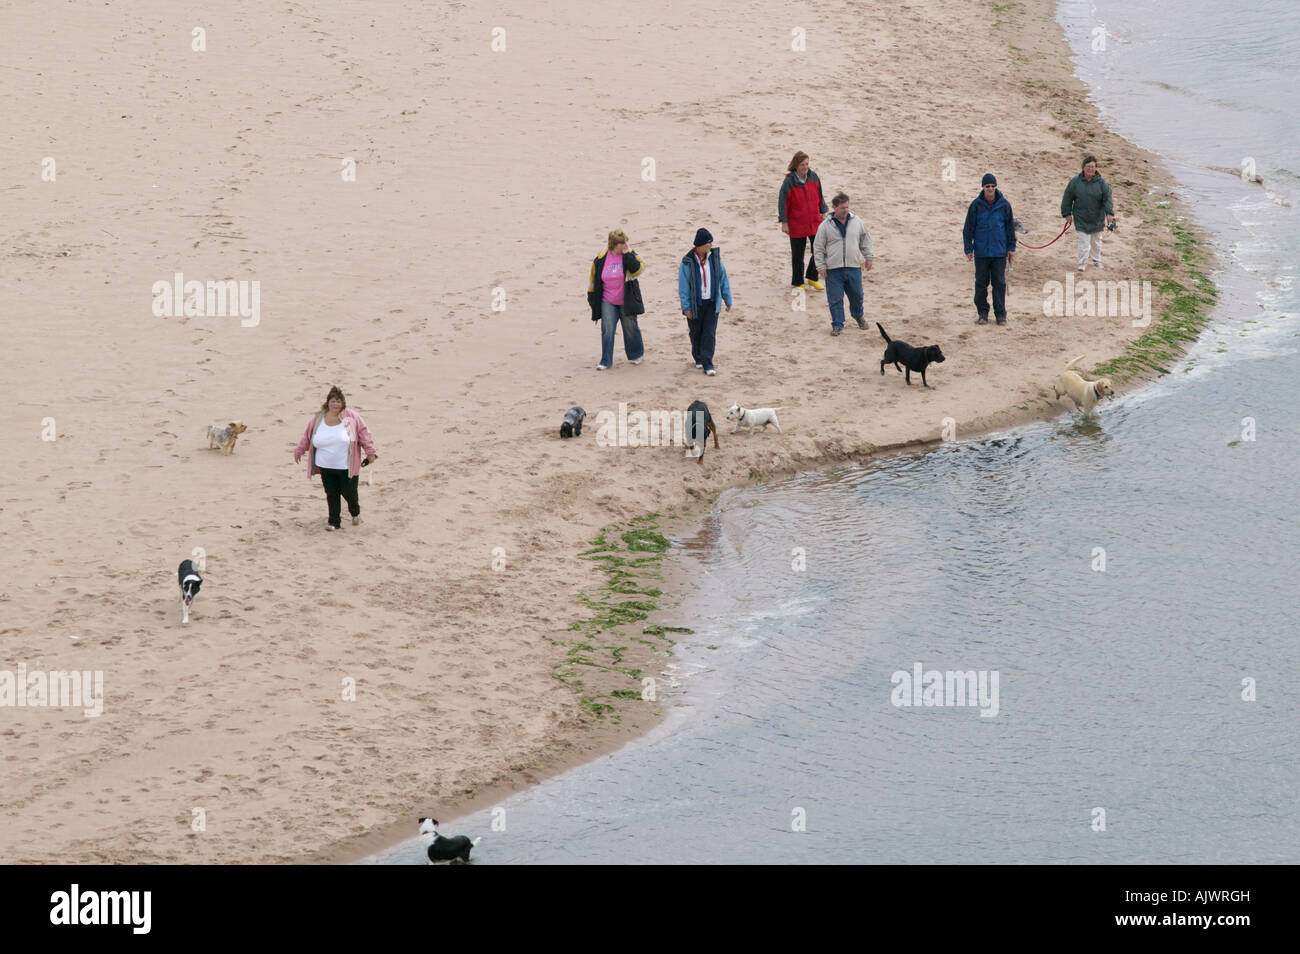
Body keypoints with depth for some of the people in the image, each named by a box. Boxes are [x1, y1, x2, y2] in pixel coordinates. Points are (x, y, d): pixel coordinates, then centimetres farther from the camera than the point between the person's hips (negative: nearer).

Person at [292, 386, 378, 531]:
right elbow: (307, 436, 14)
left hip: (346, 467, -2)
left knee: (348, 492, 1)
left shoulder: (352, 417, -6)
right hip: (326, 467, 2)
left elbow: (364, 432, -1)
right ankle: (334, 522, 15)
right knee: (331, 494, 4)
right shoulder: (318, 418, 2)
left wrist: (370, 451, -1)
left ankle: (355, 511, 33)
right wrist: (299, 450, 20)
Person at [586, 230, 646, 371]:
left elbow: (639, 269, -24)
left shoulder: (629, 256, -6)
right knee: (607, 330, -5)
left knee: (630, 328, 12)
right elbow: (593, 278, 9)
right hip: (608, 302, 1)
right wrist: (591, 296, 12)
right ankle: (605, 362, 1)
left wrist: (626, 254, -25)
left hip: (626, 301, -1)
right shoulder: (601, 259, -2)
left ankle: (636, 354, 35)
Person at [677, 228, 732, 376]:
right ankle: (698, 358, 34)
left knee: (709, 334, -5)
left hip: (712, 303, 2)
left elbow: (723, 279, 8)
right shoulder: (688, 262, -11)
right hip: (695, 304, -2)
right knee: (696, 334, 11)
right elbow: (683, 286, -8)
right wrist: (686, 307, -10)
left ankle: (707, 364, -4)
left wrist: (727, 300, 12)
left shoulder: (715, 258, -1)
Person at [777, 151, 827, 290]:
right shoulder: (789, 182, -13)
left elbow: (819, 195, 14)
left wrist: (823, 212, 15)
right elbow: (783, 202, -10)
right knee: (797, 255, 6)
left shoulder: (813, 177, 1)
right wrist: (784, 222, -11)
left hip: (814, 221, 4)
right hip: (796, 224, -4)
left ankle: (812, 278, 21)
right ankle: (798, 282, 20)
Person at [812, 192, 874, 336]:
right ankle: (837, 325, 10)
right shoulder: (825, 226, -4)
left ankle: (858, 315, 40)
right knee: (835, 299, 0)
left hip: (854, 266, 3)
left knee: (857, 295, 13)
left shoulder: (856, 222, 4)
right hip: (833, 269, -2)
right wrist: (821, 267, -4)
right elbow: (818, 247, 0)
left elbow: (865, 240, 17)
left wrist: (868, 257, 15)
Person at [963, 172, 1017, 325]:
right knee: (981, 283, 4)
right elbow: (968, 228, 2)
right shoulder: (976, 205, -2)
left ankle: (1000, 314, 9)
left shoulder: (1004, 204, 1)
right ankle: (982, 313, 13)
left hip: (999, 251, 0)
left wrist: (1011, 247, 7)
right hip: (981, 251, 0)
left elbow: (1010, 226, 8)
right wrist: (968, 249, -1)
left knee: (999, 283, 2)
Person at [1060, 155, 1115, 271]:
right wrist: (1067, 214, 1)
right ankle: (1082, 264, 3)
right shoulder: (1075, 182, -5)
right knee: (1084, 241, -6)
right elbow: (1067, 199, 2)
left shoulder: (1102, 183, -6)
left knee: (1096, 241, 17)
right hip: (1081, 219, -1)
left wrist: (1109, 213, -23)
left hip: (1097, 220, 1)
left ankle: (1097, 261, 35)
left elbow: (1108, 199, -10)